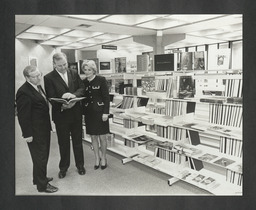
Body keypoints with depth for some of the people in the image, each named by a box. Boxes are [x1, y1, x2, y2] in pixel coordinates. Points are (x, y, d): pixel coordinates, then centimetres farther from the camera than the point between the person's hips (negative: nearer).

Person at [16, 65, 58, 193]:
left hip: (44, 129, 9)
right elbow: (23, 115, -21)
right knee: (40, 157, 4)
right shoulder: (24, 92, -22)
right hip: (35, 132, -9)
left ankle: (39, 177, 41)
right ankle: (42, 185, 21)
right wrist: (27, 134, -19)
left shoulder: (37, 87, 8)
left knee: (43, 155, 22)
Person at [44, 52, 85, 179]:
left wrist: (74, 95, -21)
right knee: (63, 143, 12)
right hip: (61, 115, -2)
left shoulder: (74, 74, 4)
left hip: (76, 113, 3)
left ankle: (80, 165, 33)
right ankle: (63, 167, 32)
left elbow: (82, 88, 0)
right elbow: (51, 98, -12)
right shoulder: (49, 78, -7)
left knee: (77, 141, 15)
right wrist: (62, 106, -29)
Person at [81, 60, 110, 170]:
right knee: (93, 137, 12)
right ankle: (97, 158, 28)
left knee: (102, 137, 4)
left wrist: (106, 112, -13)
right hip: (89, 113, 4)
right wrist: (82, 112, 2)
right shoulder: (83, 82, 5)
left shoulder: (101, 80, -7)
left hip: (100, 112, -4)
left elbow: (106, 97, -8)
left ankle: (103, 158, 24)